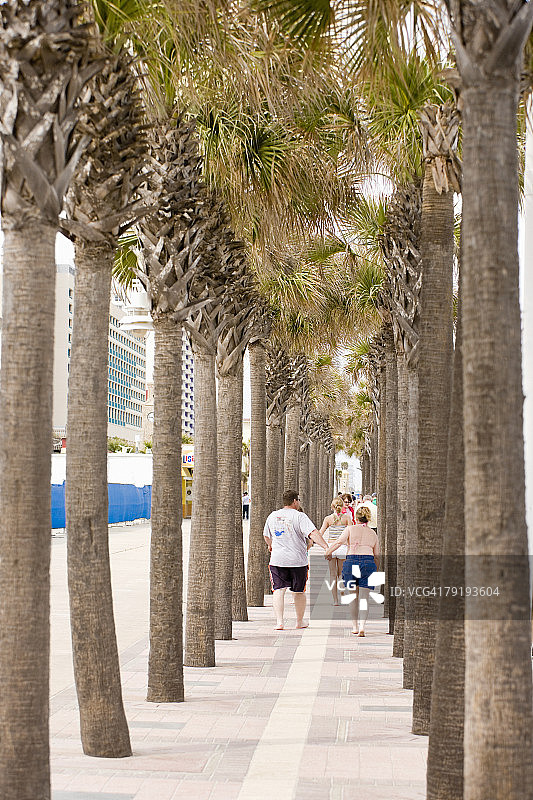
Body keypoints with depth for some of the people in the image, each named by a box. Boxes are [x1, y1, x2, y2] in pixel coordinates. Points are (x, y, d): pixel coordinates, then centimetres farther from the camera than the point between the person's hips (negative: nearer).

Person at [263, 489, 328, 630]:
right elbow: (313, 533, -21)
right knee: (299, 592, 13)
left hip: (277, 560, 2)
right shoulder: (299, 517, -8)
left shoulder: (272, 516, 8)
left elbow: (266, 535, 24)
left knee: (278, 590, -2)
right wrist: (326, 547, -26)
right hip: (298, 560, -2)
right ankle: (300, 621, 24)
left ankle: (279, 621, -17)